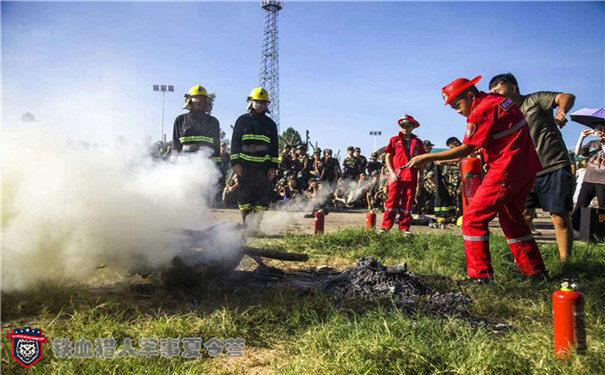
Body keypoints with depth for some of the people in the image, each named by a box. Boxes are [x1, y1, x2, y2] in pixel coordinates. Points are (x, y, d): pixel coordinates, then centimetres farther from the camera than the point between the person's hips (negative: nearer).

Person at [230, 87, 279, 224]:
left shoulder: (270, 124, 15)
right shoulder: (242, 120, 10)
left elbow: (274, 146, 14)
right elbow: (235, 142, 6)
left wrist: (273, 166, 4)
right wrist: (235, 163, -5)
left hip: (263, 167, 2)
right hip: (245, 166, -1)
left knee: (263, 196, -3)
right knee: (245, 195, 0)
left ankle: (256, 226, 4)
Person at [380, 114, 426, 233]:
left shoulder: (417, 142, 12)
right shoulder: (395, 140, 7)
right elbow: (388, 157, 5)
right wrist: (392, 172, -7)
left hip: (411, 176, 2)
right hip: (396, 175, -2)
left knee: (408, 201, 4)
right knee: (393, 200, -5)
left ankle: (404, 228, 11)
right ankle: (386, 226, -3)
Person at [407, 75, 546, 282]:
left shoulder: (482, 110, -14)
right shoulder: (497, 99, 14)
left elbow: (466, 150, -13)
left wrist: (427, 158, -10)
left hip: (507, 168, -10)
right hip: (528, 166, 10)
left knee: (473, 219, -5)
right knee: (511, 218, 22)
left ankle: (480, 276, -6)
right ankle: (535, 271, 27)